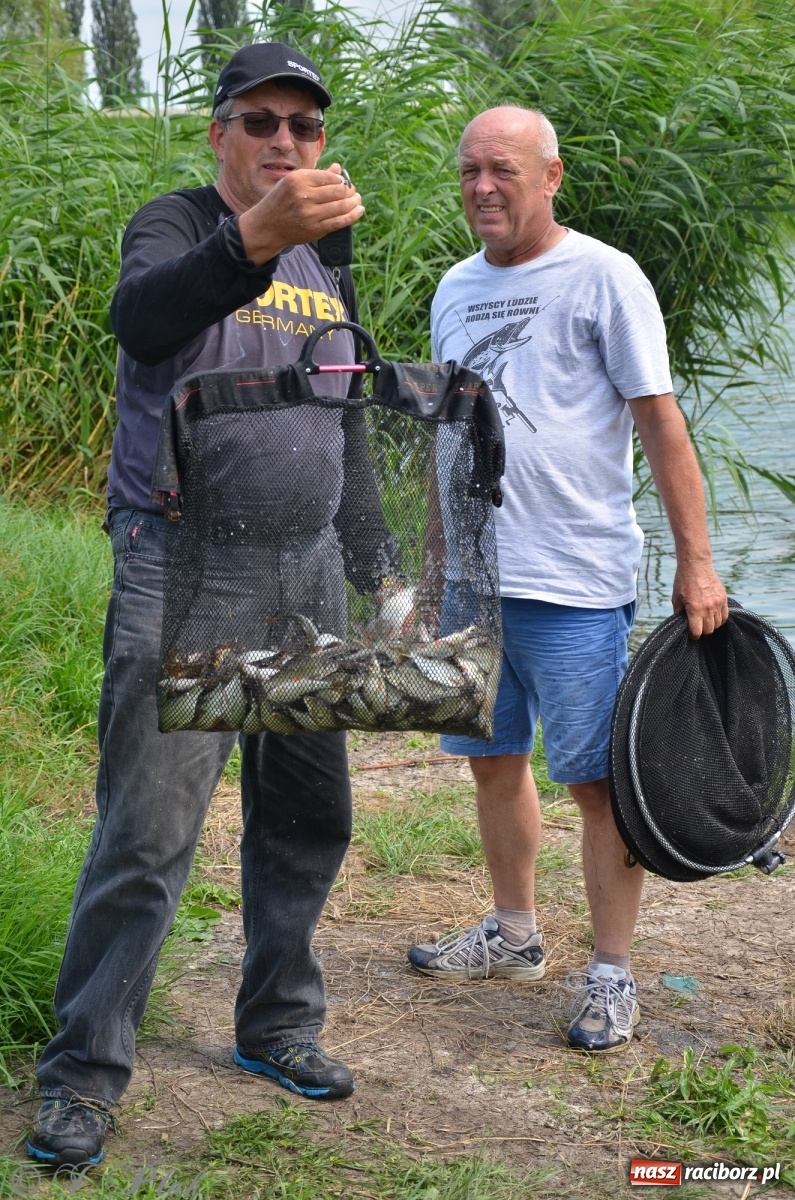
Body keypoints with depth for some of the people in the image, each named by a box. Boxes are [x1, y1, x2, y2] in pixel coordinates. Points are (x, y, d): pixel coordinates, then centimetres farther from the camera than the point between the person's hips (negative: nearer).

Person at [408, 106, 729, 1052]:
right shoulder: (455, 289, 12)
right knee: (493, 761, 15)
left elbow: (660, 422, -8)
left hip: (576, 584, -6)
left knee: (597, 779, -2)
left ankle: (611, 976, 8)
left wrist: (696, 562, -11)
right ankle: (513, 937, 32)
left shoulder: (603, 277, -7)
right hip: (473, 581, 7)